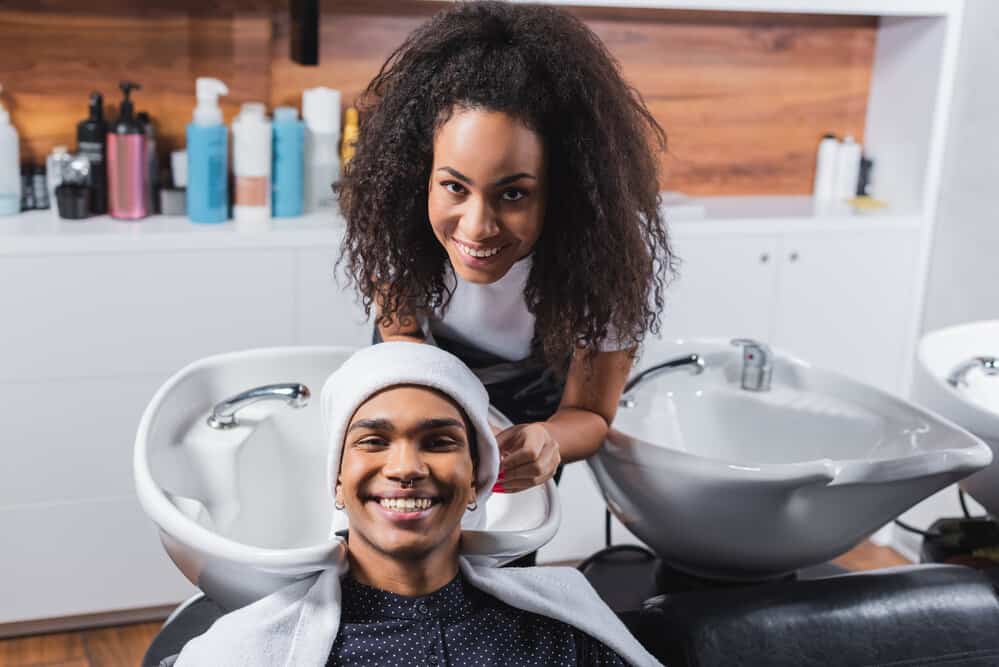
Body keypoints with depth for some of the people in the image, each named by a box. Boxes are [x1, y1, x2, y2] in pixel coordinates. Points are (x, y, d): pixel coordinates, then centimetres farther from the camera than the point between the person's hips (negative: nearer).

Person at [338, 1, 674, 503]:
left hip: (536, 390, 0)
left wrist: (546, 442, -51)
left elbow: (589, 413, -26)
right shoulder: (385, 208, -36)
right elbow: (401, 333, -19)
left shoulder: (617, 249, -39)